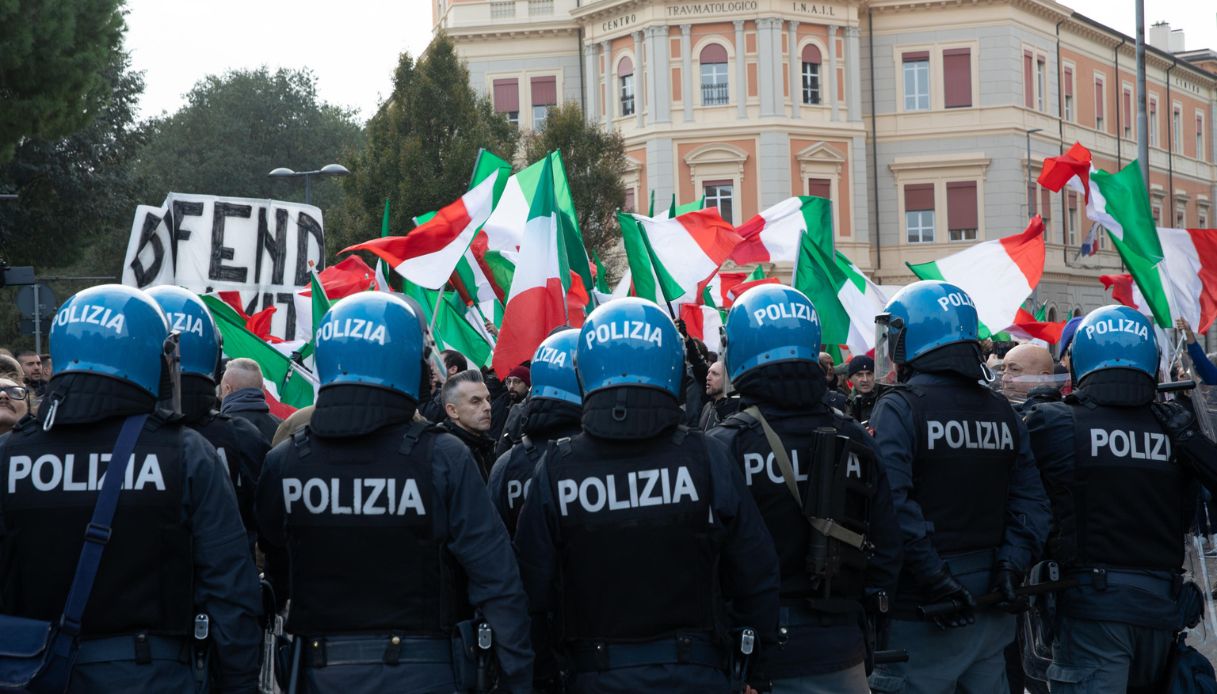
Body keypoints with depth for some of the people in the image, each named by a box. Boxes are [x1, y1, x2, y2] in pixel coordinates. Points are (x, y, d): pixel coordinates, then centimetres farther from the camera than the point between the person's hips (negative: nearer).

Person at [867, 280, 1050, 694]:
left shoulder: (898, 410, -10)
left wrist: (934, 579, -18)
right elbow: (1031, 501, 5)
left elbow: (894, 507, -21)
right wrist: (1011, 566, -1)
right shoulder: (1001, 412, 10)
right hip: (990, 609, 6)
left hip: (922, 616, -6)